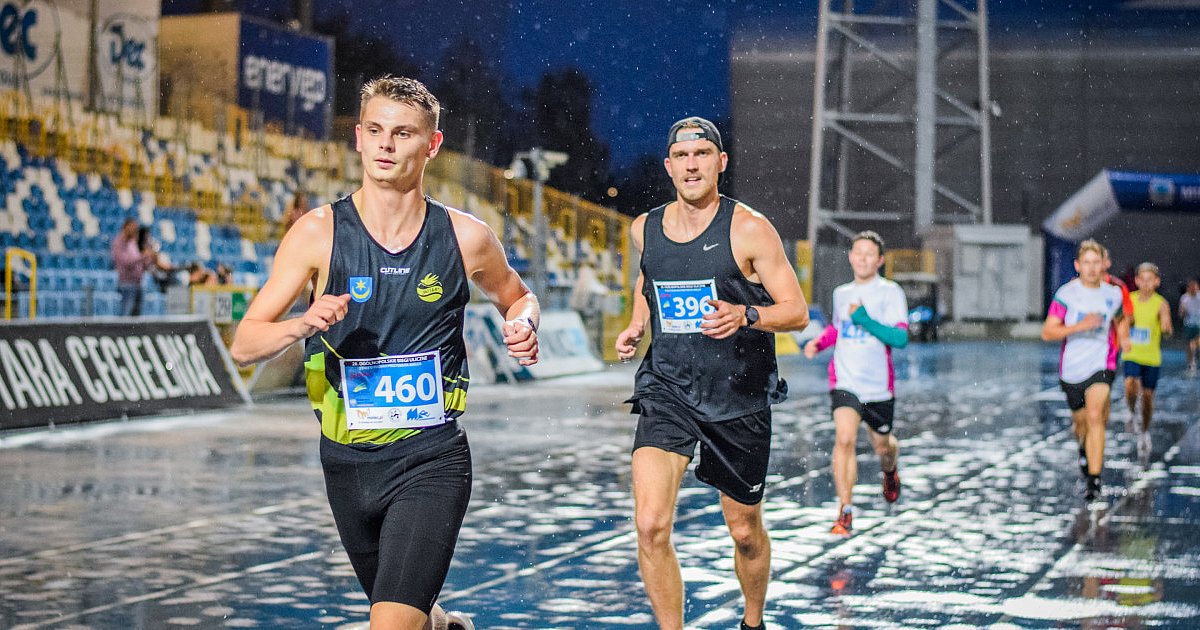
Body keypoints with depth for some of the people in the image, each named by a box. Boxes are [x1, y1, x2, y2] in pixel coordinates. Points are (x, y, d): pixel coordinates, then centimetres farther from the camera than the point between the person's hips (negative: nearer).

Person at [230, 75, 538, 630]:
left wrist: (522, 326, -6)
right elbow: (244, 346, -6)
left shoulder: (465, 237, -4)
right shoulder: (319, 232, -6)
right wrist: (302, 325, -27)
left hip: (432, 459, -2)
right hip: (348, 462, 2)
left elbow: (516, 298, 17)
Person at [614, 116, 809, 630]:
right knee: (650, 525, -19)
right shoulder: (646, 229, 3)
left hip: (739, 399, -2)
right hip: (667, 390, 2)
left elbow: (797, 313, -8)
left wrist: (745, 315, -27)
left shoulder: (749, 230, -10)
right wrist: (636, 327, 6)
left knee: (745, 530, 14)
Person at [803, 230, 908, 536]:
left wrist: (865, 320, -27)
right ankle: (845, 511, -15)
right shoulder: (841, 293, 8)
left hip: (879, 385, -2)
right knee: (844, 439, -19)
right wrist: (819, 343, 10)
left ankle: (890, 471, 54)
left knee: (882, 445, 15)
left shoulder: (891, 292, -8)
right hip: (844, 381, 2)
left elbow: (901, 338, -18)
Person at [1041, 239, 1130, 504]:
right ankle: (1085, 447, 52)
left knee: (1095, 416, -20)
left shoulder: (1113, 294, 2)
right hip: (1071, 368, 0)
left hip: (1102, 365, 0)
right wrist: (1080, 326, -24)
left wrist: (1124, 337, 5)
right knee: (1081, 422, 14)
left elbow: (1121, 319, 25)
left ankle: (1094, 481, -19)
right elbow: (1047, 332, -13)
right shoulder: (1066, 294, -8)